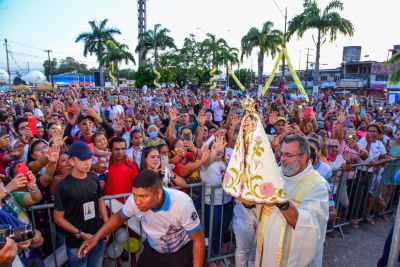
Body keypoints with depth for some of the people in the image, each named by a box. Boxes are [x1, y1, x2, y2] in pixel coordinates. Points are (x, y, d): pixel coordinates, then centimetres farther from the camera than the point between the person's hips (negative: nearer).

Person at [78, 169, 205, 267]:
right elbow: (119, 216, -2)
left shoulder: (182, 204, -36)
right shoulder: (134, 200, -25)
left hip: (181, 253, -3)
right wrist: (96, 238, -11)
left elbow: (198, 240, -23)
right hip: (152, 251, 3)